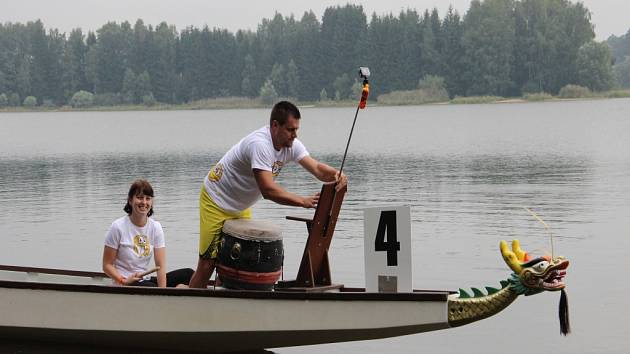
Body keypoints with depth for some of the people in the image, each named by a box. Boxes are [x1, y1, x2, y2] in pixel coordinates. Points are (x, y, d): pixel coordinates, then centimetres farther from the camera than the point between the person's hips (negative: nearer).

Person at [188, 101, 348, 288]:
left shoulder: (291, 145, -7)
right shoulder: (260, 144, -33)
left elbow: (317, 168, -13)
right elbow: (268, 190, -38)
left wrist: (335, 174, -35)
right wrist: (303, 201, -40)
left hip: (241, 207, 8)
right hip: (217, 201, -8)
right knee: (207, 264, -9)